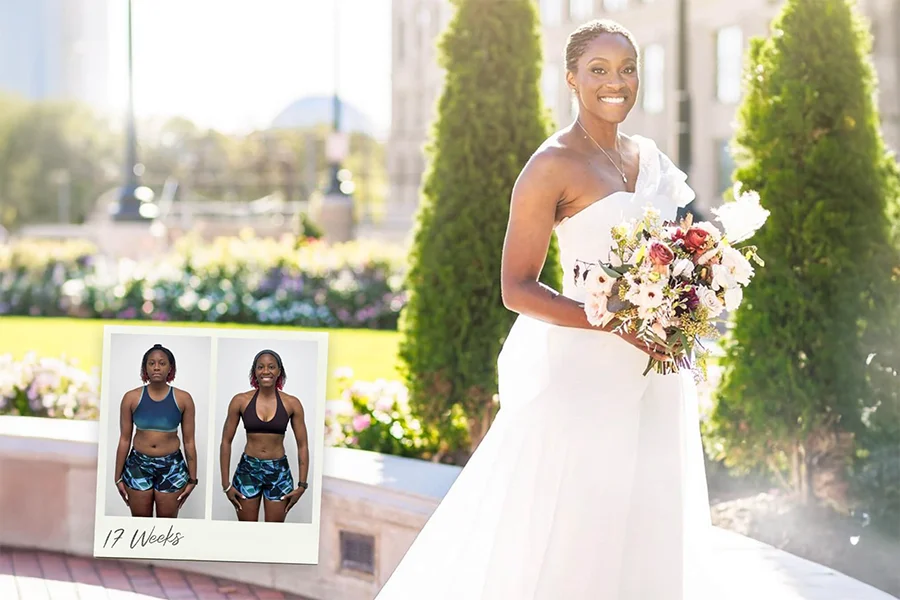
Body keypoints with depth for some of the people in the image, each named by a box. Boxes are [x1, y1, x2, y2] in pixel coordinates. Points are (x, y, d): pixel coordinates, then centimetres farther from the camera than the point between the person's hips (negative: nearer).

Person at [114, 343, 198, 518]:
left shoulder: (183, 399, -3)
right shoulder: (131, 397, -2)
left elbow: (189, 441, 1)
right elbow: (124, 440, 3)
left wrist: (192, 479, 1)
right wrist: (118, 477, 3)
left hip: (171, 467, 0)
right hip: (138, 465, 1)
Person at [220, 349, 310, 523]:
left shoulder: (292, 403, -3)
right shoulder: (241, 401, -4)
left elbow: (303, 445, 2)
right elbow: (226, 442, 1)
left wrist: (302, 485, -3)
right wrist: (226, 484, -2)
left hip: (279, 472, 0)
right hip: (247, 470, 0)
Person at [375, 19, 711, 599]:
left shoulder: (649, 156, 11)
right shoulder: (554, 166, -11)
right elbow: (517, 289, -14)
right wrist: (617, 324, -22)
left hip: (655, 382, 7)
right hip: (585, 374, -7)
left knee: (643, 538, 12)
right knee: (567, 543, -2)